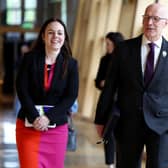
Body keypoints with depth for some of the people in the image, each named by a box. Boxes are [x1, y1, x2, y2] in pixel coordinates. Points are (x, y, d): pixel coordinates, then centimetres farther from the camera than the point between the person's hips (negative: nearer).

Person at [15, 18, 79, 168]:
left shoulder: (71, 64, 2)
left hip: (57, 128, 1)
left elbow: (71, 96, -4)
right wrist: (34, 118, -17)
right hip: (28, 125, -1)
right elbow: (22, 90, -5)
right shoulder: (29, 58, 0)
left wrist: (48, 118, -16)